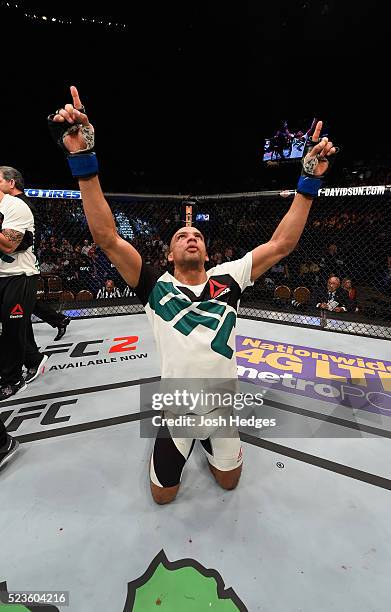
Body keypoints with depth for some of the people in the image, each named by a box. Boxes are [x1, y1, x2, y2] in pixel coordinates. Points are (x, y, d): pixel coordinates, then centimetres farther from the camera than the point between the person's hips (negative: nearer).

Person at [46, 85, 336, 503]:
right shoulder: (157, 287, -15)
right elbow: (107, 238, -22)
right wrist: (82, 159, -28)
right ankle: (185, 445, 51)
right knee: (161, 496, 25)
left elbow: (281, 245, -11)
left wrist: (309, 181, -13)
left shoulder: (227, 280, -10)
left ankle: (209, 443, 57)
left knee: (229, 482, 30)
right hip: (176, 414, -1)